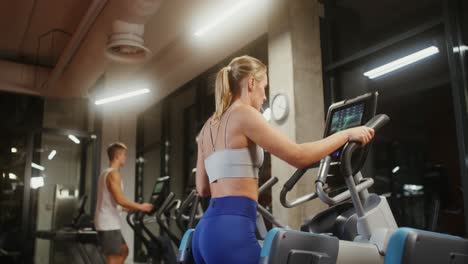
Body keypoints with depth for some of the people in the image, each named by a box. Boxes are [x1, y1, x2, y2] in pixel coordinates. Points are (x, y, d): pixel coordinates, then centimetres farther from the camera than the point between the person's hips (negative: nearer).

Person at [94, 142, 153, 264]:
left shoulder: (105, 173, 17)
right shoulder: (113, 174, -15)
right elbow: (120, 200, -23)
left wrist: (134, 207, 20)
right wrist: (141, 207, -13)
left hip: (107, 222, 10)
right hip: (109, 224, -10)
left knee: (123, 250, 19)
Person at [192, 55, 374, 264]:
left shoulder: (208, 127, 19)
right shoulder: (242, 114, -6)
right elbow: (298, 156, -10)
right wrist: (347, 134, 1)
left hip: (209, 229, 9)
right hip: (231, 229, -9)